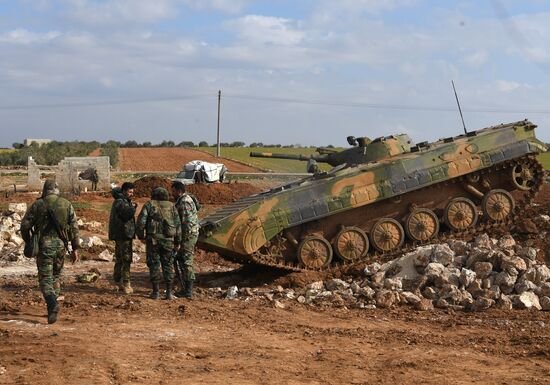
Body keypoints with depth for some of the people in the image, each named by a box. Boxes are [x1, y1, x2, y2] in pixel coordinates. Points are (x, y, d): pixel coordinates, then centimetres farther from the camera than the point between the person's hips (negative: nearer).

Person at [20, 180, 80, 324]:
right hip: (61, 244, 3)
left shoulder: (37, 205, -2)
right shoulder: (67, 204, 4)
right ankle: (52, 308, 20)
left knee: (45, 278, -1)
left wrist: (28, 242, 15)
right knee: (56, 276, 18)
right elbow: (74, 227, 2)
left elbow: (25, 225, -2)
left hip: (44, 244, -3)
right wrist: (75, 248, 7)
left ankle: (52, 303, -25)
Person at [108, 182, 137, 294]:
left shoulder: (122, 201, 17)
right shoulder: (120, 202, -15)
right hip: (123, 235, -11)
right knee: (126, 259, -10)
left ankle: (117, 281, 26)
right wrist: (133, 207, -12)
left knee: (119, 259, 17)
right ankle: (126, 284, -11)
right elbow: (128, 213, -27)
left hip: (119, 235, 11)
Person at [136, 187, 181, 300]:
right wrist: (177, 242, 9)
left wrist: (141, 235, 8)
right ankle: (169, 292, 4)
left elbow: (140, 222, -6)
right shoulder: (171, 207, 9)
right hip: (168, 240, 2)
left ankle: (155, 292, 3)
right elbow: (178, 224, 5)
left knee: (154, 265, 5)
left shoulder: (148, 205, 3)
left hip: (153, 240, -2)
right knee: (168, 265, 8)